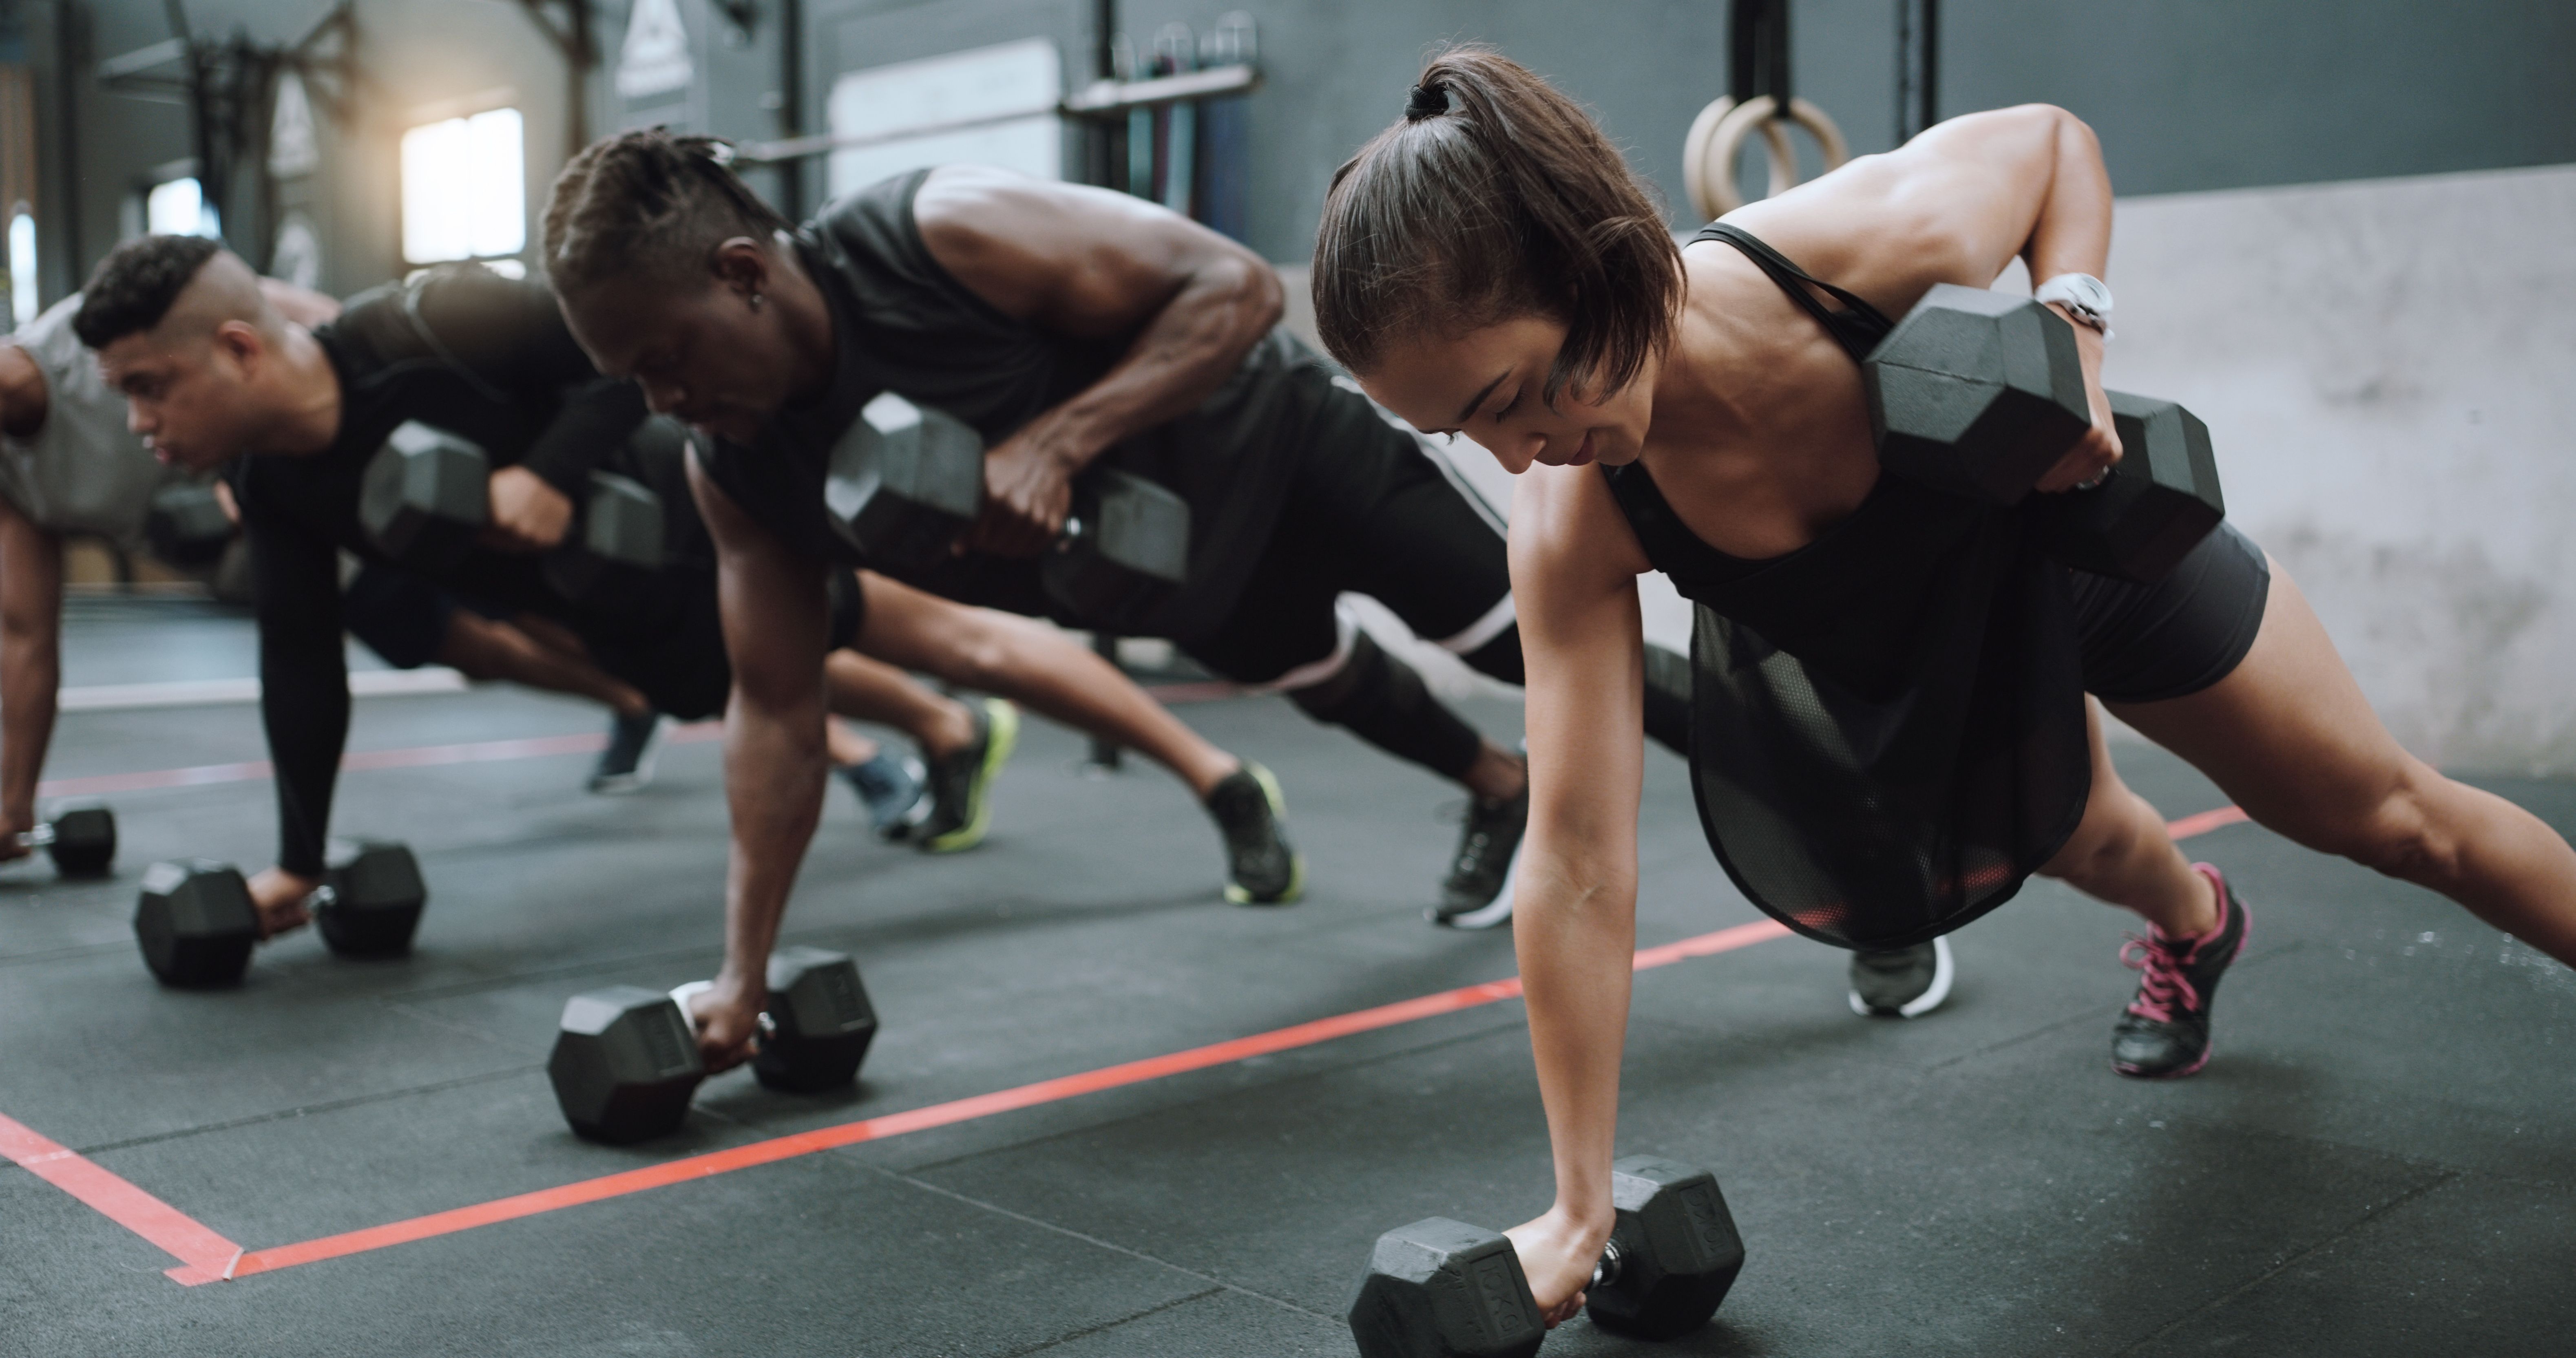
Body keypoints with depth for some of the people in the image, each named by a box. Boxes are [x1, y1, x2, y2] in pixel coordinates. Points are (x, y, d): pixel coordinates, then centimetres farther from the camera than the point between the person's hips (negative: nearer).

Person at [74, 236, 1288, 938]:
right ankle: (953, 741, 60)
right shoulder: (269, 483, -13)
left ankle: (1218, 774, 12)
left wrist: (552, 470, -43)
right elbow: (302, 665, -2)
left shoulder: (425, 333, -37)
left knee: (957, 638, 1)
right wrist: (297, 862, -1)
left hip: (699, 535, -8)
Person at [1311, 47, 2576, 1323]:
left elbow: (2053, 138, -17)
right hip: (1892, 664, 2)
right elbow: (1578, 861, -32)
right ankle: (2189, 931, 60)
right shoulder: (1573, 526, -36)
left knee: (2388, 816, 13)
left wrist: (2073, 328, -34)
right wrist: (1577, 1213, -28)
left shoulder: (1884, 245, -42)